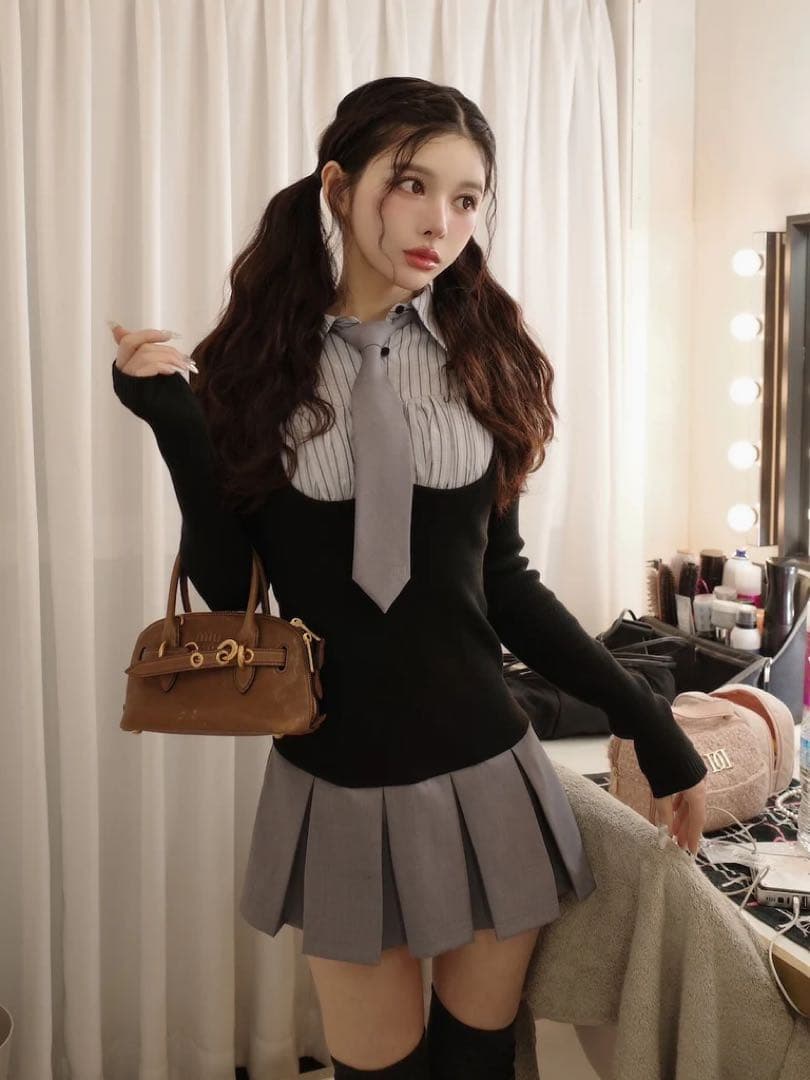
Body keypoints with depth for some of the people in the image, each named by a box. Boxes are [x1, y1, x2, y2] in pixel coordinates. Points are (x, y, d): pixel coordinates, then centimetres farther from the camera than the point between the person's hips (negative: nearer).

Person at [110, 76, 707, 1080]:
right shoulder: (261, 360, -4)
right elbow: (225, 588, -4)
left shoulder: (481, 356, 1)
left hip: (485, 775, 2)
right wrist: (176, 424, -16)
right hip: (337, 788, -1)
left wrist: (642, 713, 5)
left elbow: (499, 577, 6)